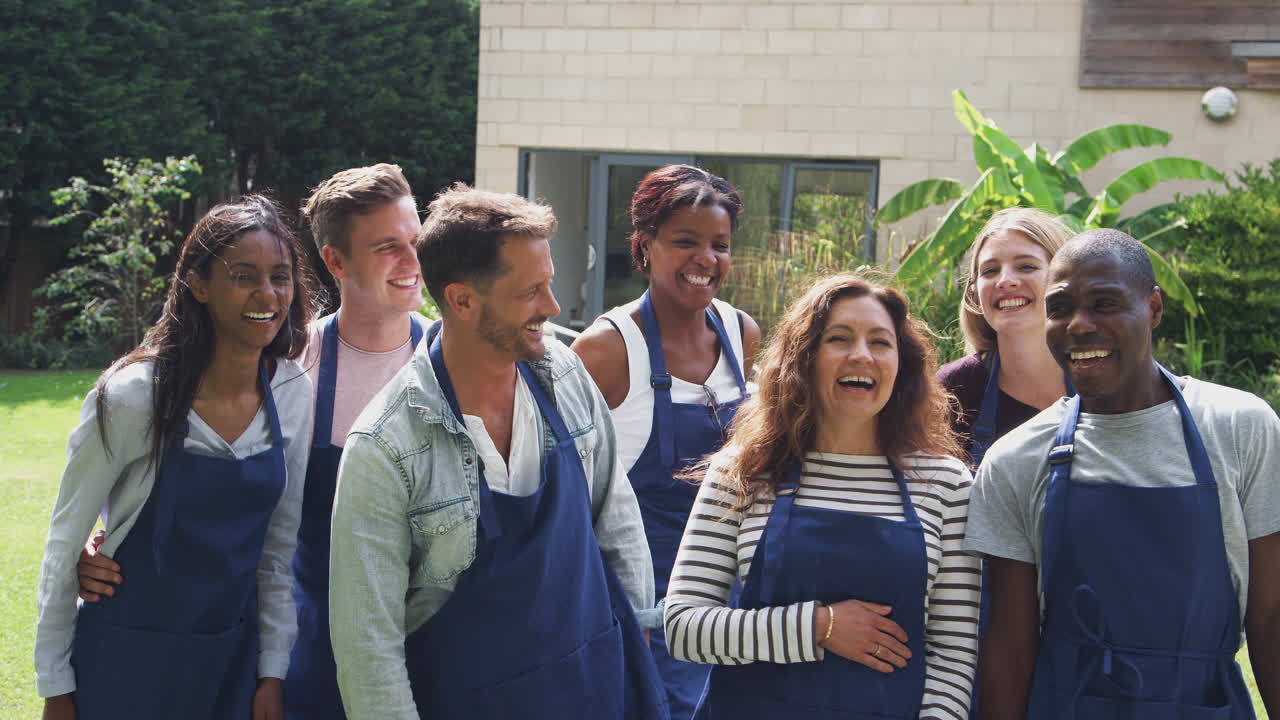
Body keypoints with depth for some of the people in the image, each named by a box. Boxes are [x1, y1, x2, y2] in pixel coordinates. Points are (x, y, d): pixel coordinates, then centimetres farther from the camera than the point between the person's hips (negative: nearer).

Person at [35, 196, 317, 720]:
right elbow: (65, 542, -8)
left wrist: (272, 673, 3)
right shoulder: (132, 396, -16)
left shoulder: (293, 394, -4)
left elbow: (279, 546, 4)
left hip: (234, 657, 4)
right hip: (129, 659, -4)